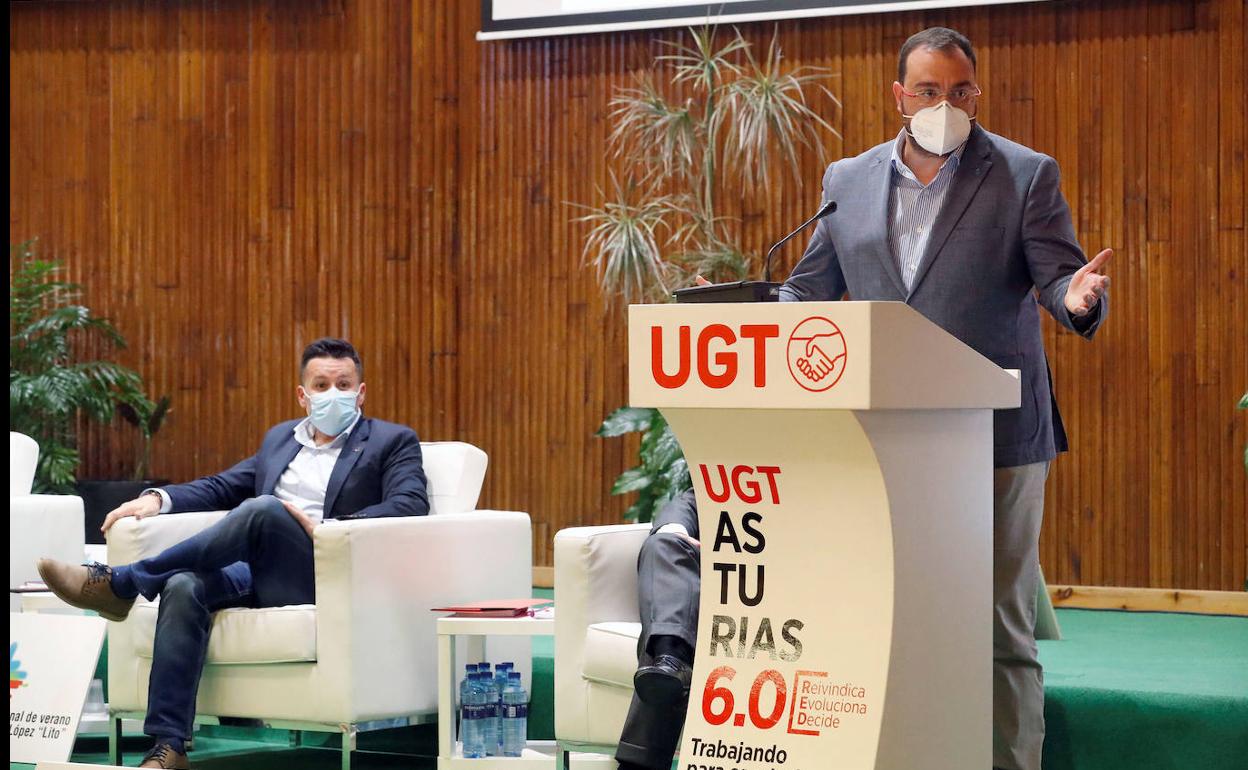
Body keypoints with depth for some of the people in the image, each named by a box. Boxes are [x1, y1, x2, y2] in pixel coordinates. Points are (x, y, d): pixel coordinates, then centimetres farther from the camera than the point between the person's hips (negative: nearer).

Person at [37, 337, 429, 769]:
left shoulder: (393, 442, 10)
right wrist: (158, 498, 5)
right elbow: (221, 487, 26)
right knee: (184, 586, -28)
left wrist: (327, 529, -19)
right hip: (257, 573, 5)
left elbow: (411, 506, -7)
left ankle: (119, 583, -25)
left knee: (265, 509, -33)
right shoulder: (280, 438, 27)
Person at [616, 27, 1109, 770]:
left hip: (994, 438, -3)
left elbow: (1060, 280, -4)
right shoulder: (850, 181, 11)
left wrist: (1078, 299, -28)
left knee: (1000, 631, 2)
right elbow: (807, 292, 15)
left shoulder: (1026, 177, 1)